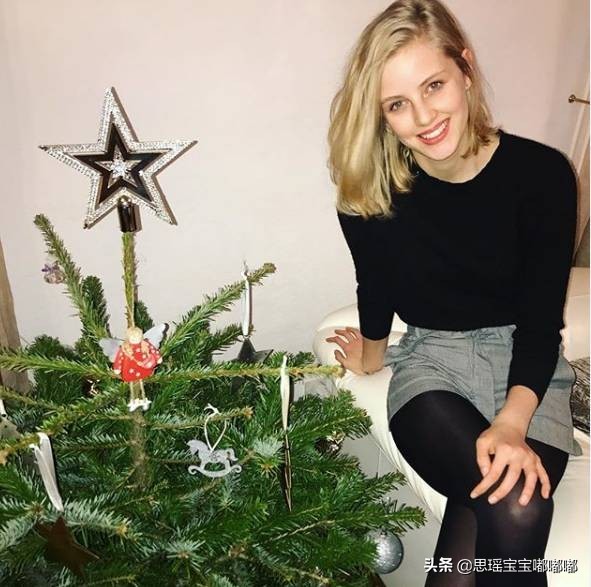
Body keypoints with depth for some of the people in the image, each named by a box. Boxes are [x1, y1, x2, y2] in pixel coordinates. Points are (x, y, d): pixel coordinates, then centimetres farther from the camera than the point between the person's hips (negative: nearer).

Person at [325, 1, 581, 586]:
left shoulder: (543, 172, -12)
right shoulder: (369, 185, -9)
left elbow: (542, 317, -11)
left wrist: (513, 423, -25)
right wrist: (372, 354, 23)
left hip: (526, 363, 1)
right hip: (430, 360, 0)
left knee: (516, 513, -27)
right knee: (512, 508, -27)